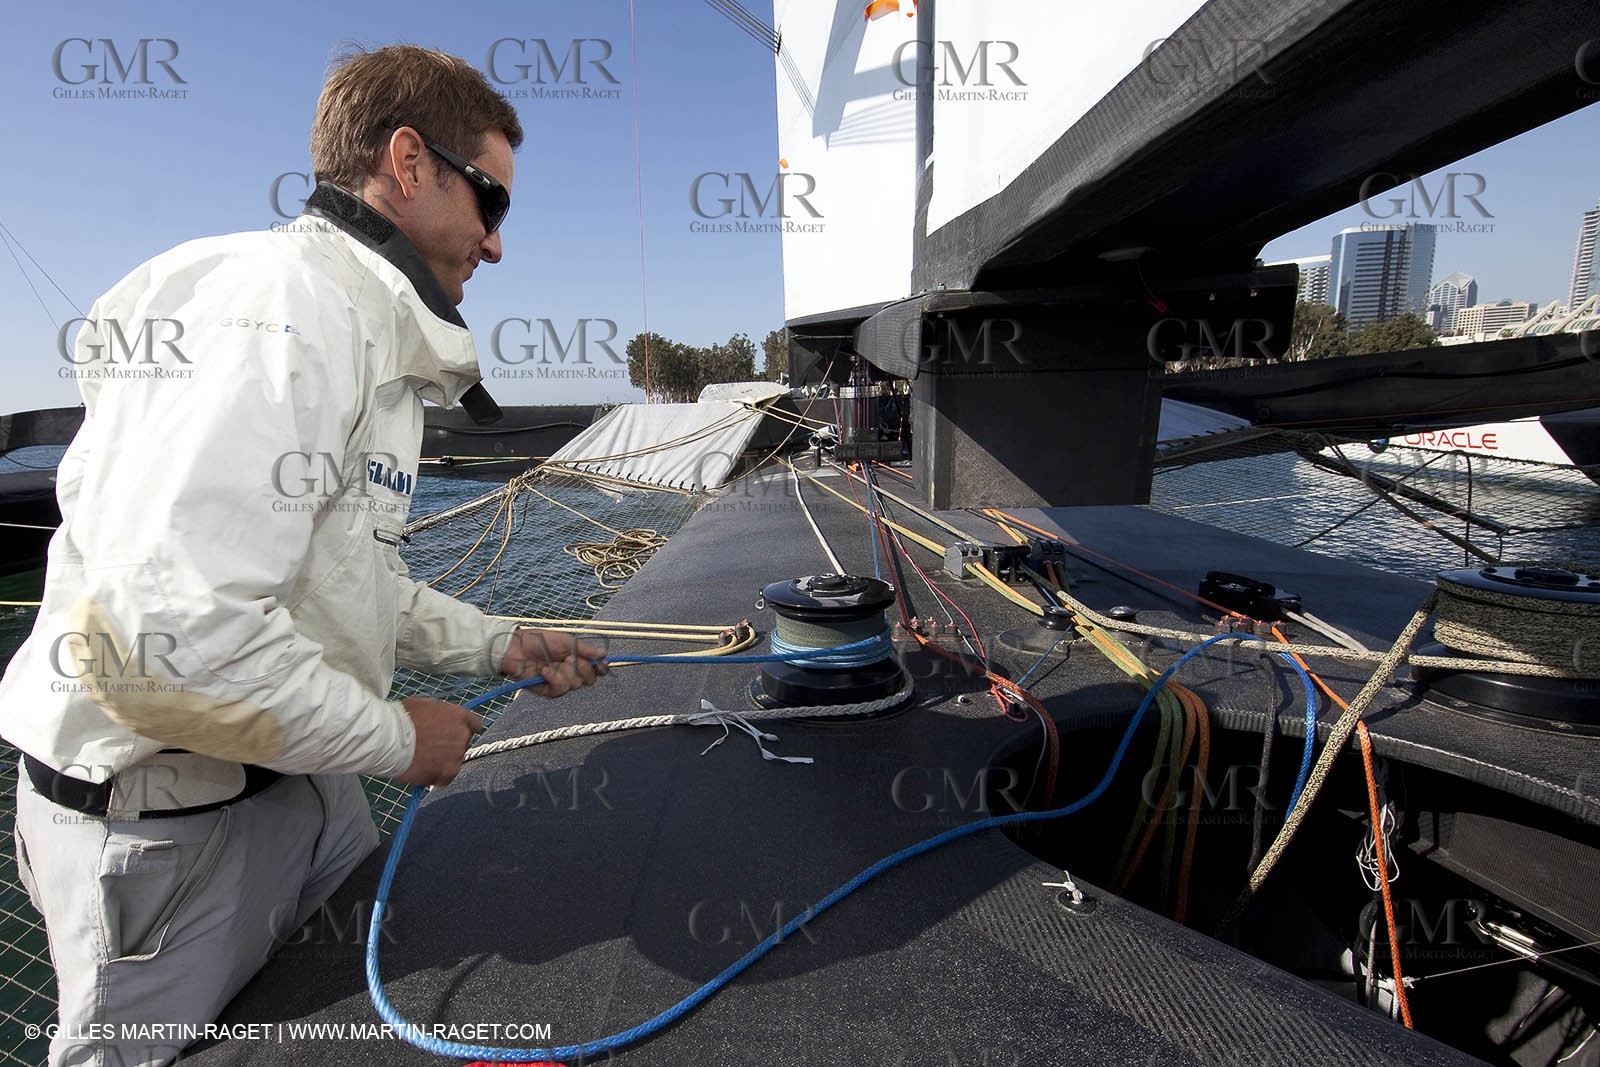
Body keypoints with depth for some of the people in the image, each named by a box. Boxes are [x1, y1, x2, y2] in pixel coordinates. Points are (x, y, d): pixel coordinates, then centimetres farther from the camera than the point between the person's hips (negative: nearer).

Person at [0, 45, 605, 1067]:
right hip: (164, 821, -9)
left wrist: (498, 644, 13)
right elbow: (170, 634, -32)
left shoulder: (368, 331, 12)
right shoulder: (288, 303, -23)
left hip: (300, 784, 10)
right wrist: (394, 737, -19)